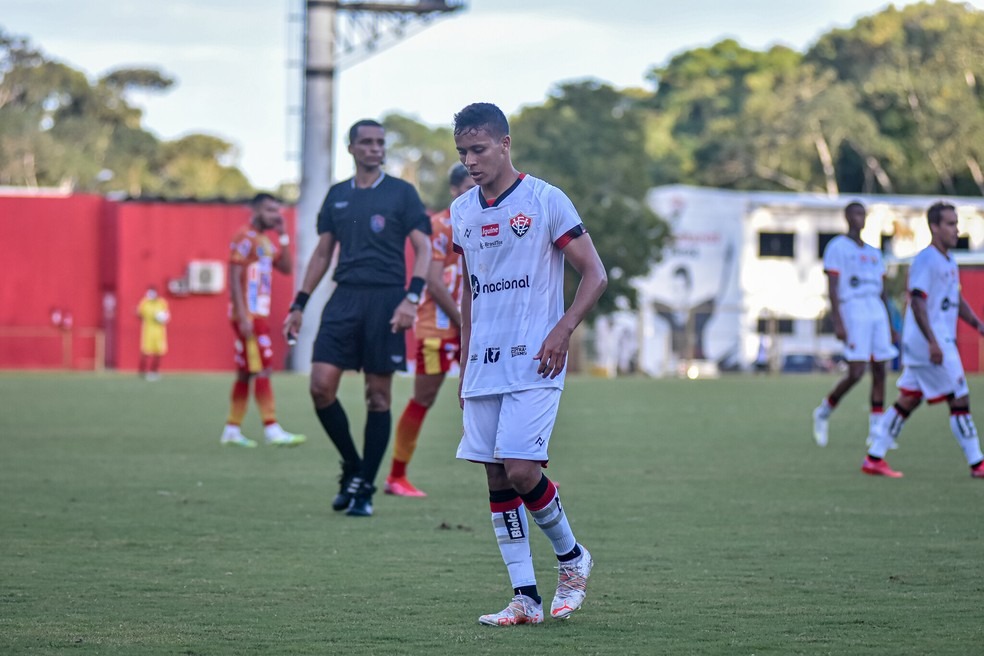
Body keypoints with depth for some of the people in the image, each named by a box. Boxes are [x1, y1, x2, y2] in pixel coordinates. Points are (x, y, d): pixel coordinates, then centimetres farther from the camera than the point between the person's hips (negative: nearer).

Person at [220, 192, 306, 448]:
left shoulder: (266, 241, 18)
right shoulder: (245, 238, -10)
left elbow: (286, 267, 16)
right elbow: (234, 279, -16)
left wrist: (283, 237, 8)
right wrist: (243, 317, -22)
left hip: (259, 315, 9)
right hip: (248, 315, -9)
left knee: (245, 373, 10)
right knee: (262, 371, -12)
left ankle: (232, 430, 13)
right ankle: (272, 430, -14)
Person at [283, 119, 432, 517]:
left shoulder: (401, 193, 2)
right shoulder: (337, 196, 14)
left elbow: (423, 248, -3)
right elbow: (322, 252, 19)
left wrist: (412, 297, -17)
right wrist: (299, 305, 14)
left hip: (385, 298, -4)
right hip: (344, 297, 4)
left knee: (378, 395, 0)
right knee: (321, 385, -8)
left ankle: (364, 488, 7)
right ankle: (351, 467, 11)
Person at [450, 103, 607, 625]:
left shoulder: (545, 201, -5)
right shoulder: (462, 212, 13)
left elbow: (595, 275, -3)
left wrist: (563, 329, -16)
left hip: (533, 365, -6)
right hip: (483, 367, 6)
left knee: (520, 470, -15)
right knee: (497, 479, 2)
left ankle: (571, 557, 10)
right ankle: (525, 598, 5)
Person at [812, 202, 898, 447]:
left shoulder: (873, 253, 21)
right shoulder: (837, 247, 0)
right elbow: (832, 288, -7)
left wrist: (890, 326, 17)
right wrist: (838, 323, -16)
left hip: (877, 313, 6)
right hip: (853, 310, -6)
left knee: (879, 371, -1)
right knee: (855, 373, -13)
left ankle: (875, 431, 2)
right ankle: (824, 412, 10)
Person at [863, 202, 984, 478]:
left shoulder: (949, 262, 17)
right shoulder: (925, 260, -14)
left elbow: (957, 300, 25)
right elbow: (917, 301, -21)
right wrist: (932, 341, -27)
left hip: (942, 342, 10)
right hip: (929, 344, -10)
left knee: (908, 400, 10)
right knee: (960, 399, -6)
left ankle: (874, 458, 12)